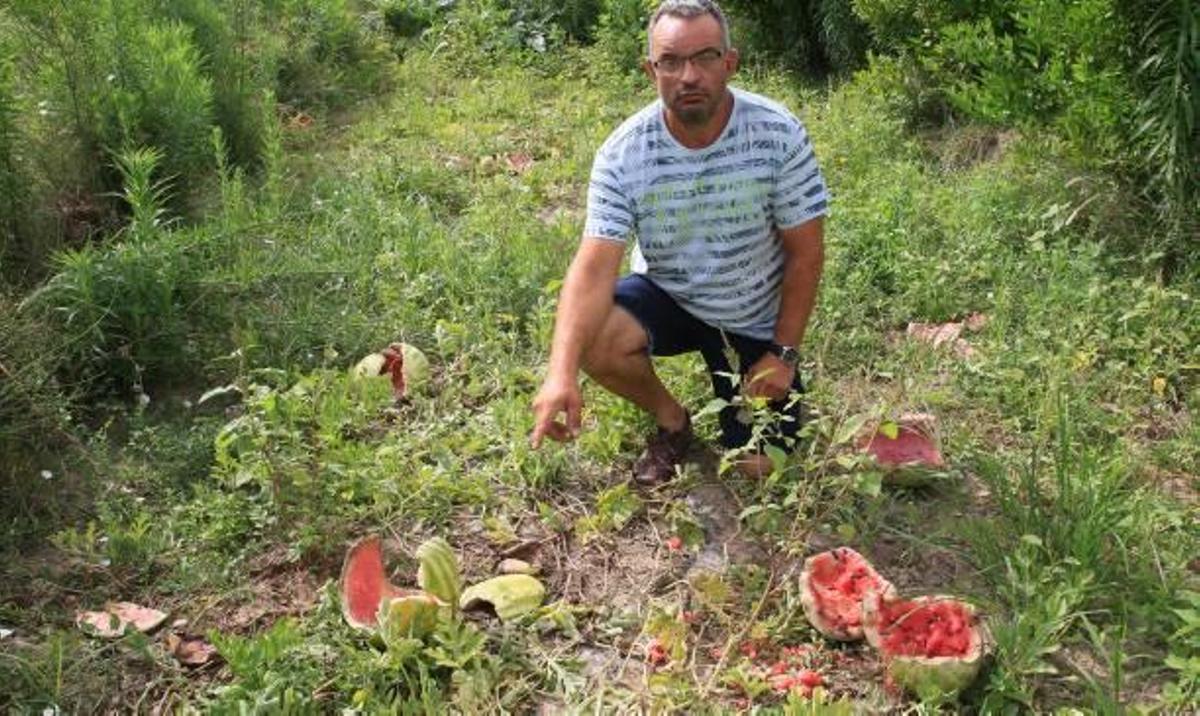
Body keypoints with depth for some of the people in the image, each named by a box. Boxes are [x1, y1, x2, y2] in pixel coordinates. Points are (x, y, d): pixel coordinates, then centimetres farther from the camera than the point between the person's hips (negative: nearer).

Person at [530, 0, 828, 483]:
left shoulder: (778, 134, -21)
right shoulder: (622, 153, -20)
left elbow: (806, 254, -12)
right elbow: (594, 266, -28)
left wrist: (784, 353, -12)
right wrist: (563, 372, -42)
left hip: (754, 321, -1)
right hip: (665, 297, 1)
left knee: (757, 468, -4)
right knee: (590, 337, -30)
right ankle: (671, 421, 2)